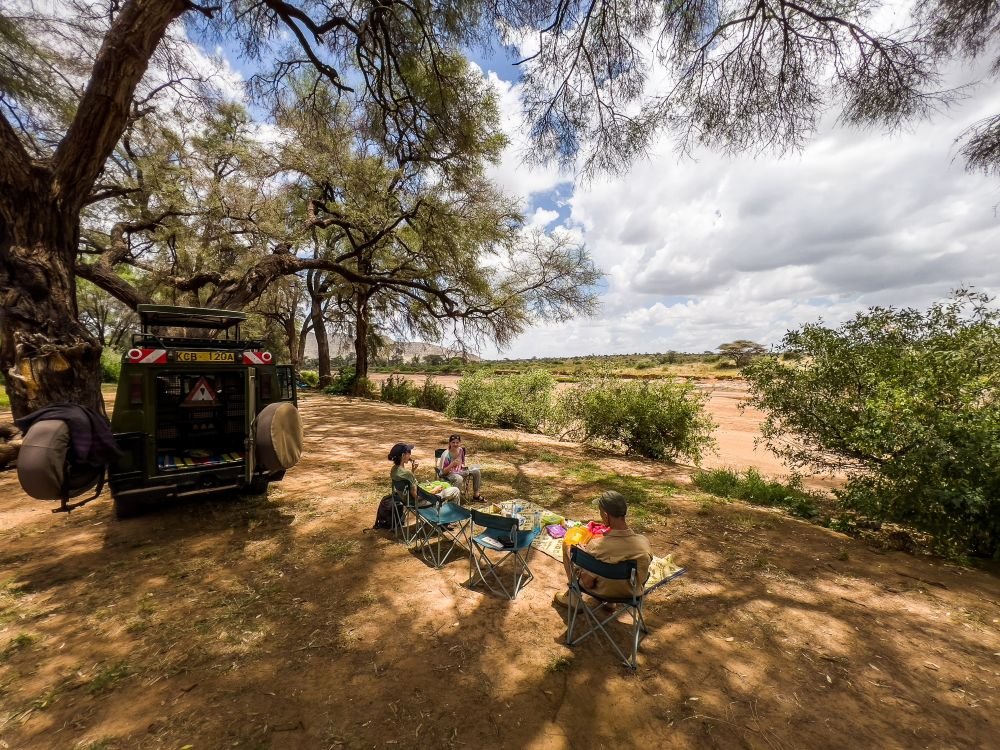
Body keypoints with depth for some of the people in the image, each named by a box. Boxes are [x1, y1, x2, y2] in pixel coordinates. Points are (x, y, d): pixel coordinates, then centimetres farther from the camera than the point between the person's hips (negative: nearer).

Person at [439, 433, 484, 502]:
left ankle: (476, 495, 7)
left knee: (476, 470, -2)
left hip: (459, 471, 7)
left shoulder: (461, 450, -5)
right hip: (448, 474, -7)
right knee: (459, 478, -39)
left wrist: (463, 465, -10)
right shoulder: (446, 455, -24)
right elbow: (444, 472, -23)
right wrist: (452, 464, -36)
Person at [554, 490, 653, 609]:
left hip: (603, 592, -3)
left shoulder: (595, 546, -34)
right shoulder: (644, 542, -24)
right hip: (632, 593, 3)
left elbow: (587, 584, -19)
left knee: (568, 545, 10)